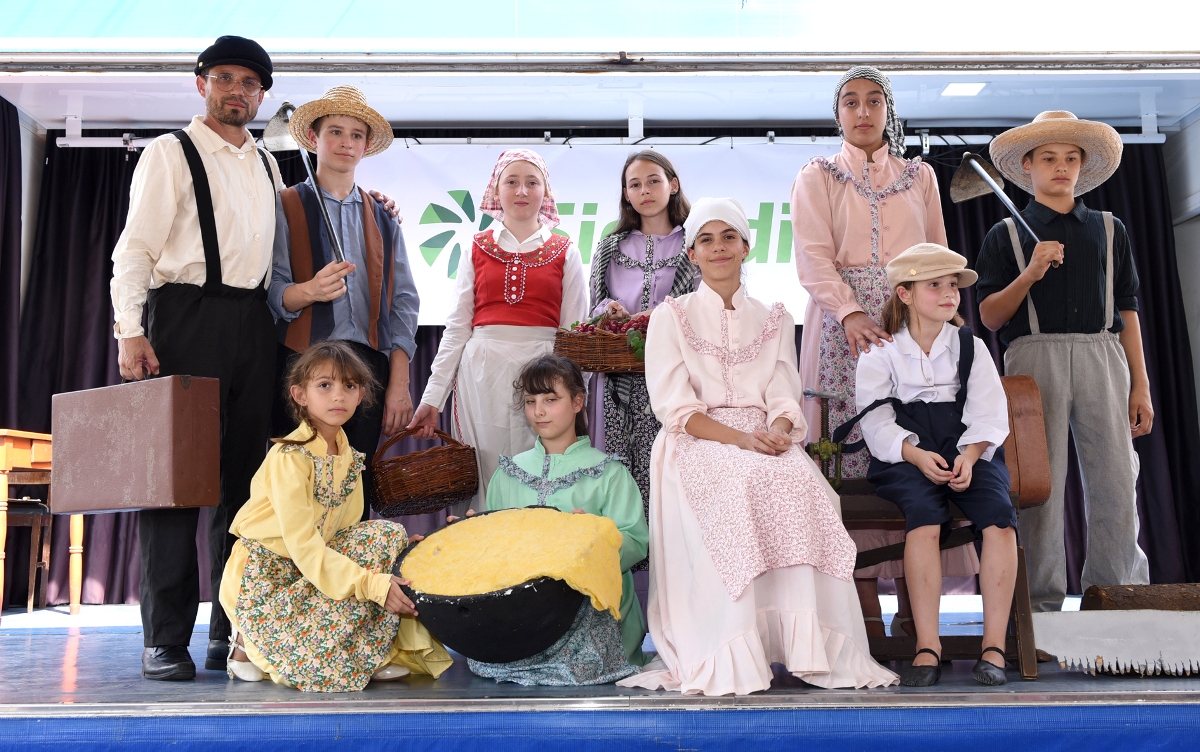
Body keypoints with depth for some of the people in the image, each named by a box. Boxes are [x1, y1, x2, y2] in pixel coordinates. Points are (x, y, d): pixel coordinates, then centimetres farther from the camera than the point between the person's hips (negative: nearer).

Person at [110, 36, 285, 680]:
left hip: (254, 324, 6)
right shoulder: (170, 153, 3)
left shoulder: (267, 165, 20)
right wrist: (129, 330, -15)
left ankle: (233, 631, 14)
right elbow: (135, 247, -4)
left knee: (244, 476, 6)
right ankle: (165, 640, 2)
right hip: (187, 318, -5)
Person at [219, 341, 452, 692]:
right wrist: (373, 584, -33)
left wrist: (398, 544, -8)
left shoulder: (350, 457, 5)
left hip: (318, 563, 7)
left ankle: (379, 653, -7)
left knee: (387, 533, -11)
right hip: (266, 578, -7)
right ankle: (251, 646, 0)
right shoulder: (289, 458, -21)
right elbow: (302, 545, -27)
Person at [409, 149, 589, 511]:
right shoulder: (478, 249, 8)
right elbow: (457, 327, 7)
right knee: (485, 485, 5)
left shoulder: (565, 253, 7)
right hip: (482, 373, 1)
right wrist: (432, 397, 2)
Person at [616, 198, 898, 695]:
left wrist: (779, 430, -17)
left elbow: (784, 398, 9)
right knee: (741, 481, -36)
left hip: (765, 443, 3)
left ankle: (808, 647, -33)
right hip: (695, 446, -2)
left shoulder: (774, 321, 20)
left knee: (798, 479, -32)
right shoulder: (671, 317, 10)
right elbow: (675, 407, -2)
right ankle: (730, 658, -37)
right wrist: (740, 438, -18)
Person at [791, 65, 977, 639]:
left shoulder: (919, 175, 19)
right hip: (844, 323, -2)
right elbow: (813, 258, -3)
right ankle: (867, 609, -5)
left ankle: (912, 607, 0)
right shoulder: (817, 177, 11)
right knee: (853, 448, -8)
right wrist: (851, 313, -19)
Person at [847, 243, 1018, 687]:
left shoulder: (970, 346, 16)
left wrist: (968, 456, -15)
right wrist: (917, 454, -20)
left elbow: (988, 414, 5)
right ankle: (927, 646, -29)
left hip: (970, 452, 2)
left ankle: (994, 645, -22)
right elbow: (876, 421, -2)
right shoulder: (880, 352, 10)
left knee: (999, 514, -28)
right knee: (924, 515, -33)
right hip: (904, 457, -2)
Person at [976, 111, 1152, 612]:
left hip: (1102, 358, 2)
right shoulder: (1006, 235, 11)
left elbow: (1127, 312, 16)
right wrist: (1029, 275, -12)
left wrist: (1140, 386, 9)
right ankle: (1042, 600, 4)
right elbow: (989, 317, 4)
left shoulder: (1109, 231, 19)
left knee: (1116, 484, -4)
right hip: (1034, 357, -2)